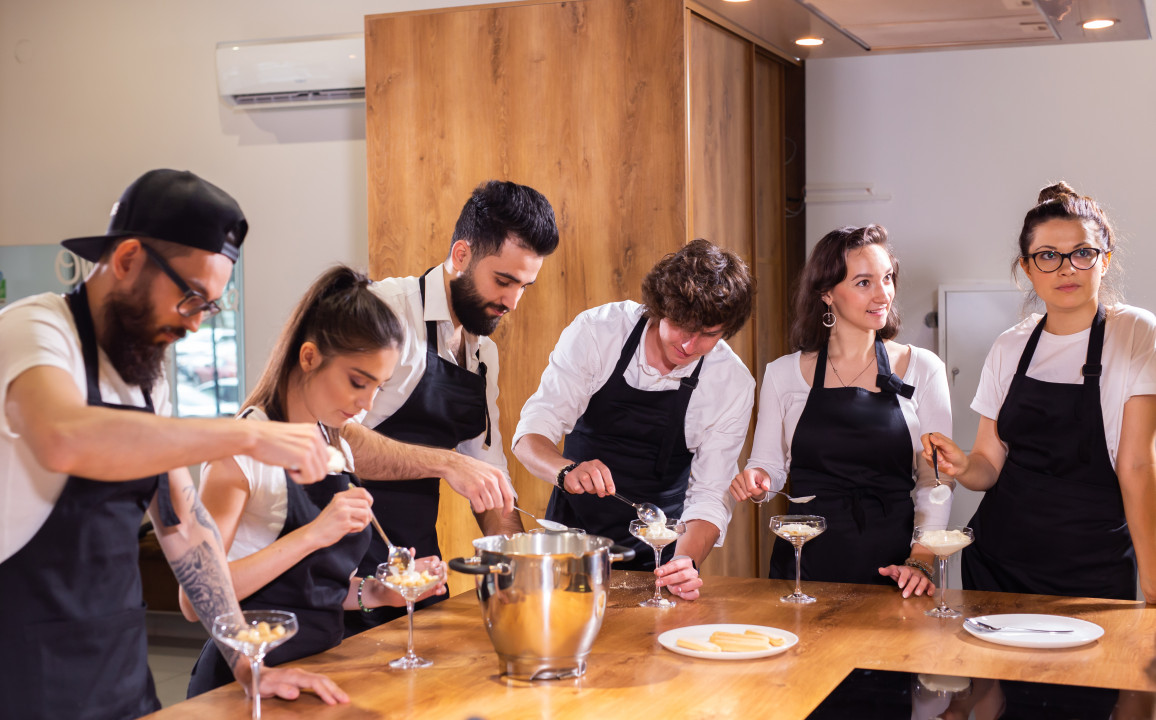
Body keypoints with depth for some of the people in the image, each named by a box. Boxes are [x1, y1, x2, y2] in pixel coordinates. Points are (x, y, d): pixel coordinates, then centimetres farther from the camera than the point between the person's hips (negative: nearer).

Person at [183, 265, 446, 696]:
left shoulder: (336, 448, 10)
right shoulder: (247, 445, -12)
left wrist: (372, 593, 1)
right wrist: (311, 535, -24)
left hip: (318, 668, 7)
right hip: (247, 680, -6)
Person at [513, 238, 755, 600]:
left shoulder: (734, 383, -11)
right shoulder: (595, 330, -14)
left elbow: (710, 495, -11)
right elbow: (530, 435, -16)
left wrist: (687, 561, -31)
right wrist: (567, 471, -38)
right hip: (573, 528, 0)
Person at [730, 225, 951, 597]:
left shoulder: (923, 369, 2)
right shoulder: (784, 374, 4)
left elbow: (934, 478, 2)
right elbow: (768, 465, 11)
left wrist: (921, 561, -9)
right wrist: (755, 483, -12)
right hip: (805, 564, 0)